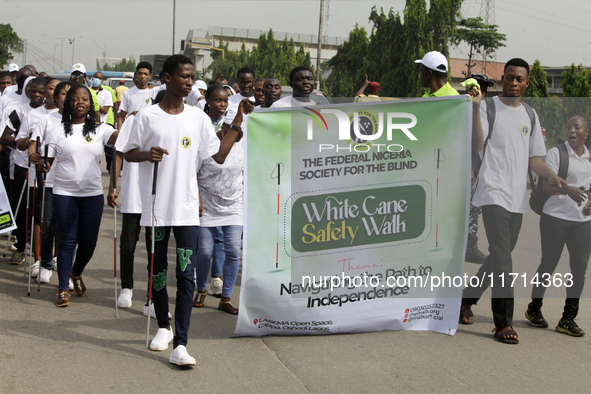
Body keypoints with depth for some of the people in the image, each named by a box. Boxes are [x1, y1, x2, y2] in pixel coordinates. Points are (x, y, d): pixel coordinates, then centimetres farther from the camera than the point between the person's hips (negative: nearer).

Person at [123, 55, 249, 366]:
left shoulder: (198, 118, 6)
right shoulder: (147, 116, 0)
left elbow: (219, 155, 8)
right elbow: (128, 153, 7)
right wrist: (147, 154, -14)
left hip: (187, 209, 1)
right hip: (155, 207, 0)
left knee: (187, 275, -8)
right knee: (158, 272, 13)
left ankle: (180, 344, -8)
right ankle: (163, 327, 34)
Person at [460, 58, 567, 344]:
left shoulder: (530, 115, 19)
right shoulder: (488, 106, 1)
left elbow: (533, 157, 19)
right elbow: (476, 145, -12)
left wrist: (551, 175, 1)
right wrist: (475, 108, -22)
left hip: (517, 196, 7)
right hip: (493, 191, -6)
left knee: (501, 257, 11)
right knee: (502, 257, -14)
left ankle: (467, 297, 30)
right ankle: (503, 323, -11)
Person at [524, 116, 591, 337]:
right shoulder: (556, 153, -4)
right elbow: (547, 186, -13)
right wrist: (567, 189, -32)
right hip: (555, 217, -5)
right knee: (548, 265, 2)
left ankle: (568, 319, 7)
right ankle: (534, 309, 21)